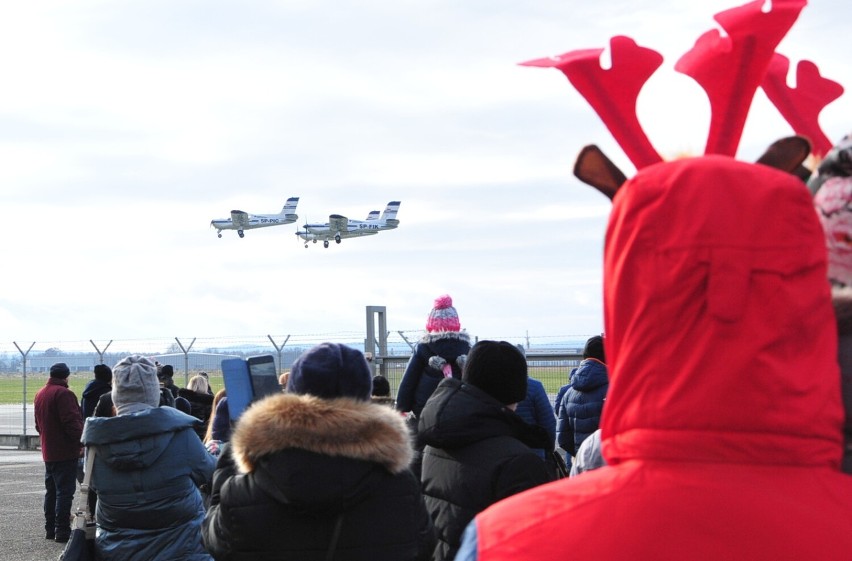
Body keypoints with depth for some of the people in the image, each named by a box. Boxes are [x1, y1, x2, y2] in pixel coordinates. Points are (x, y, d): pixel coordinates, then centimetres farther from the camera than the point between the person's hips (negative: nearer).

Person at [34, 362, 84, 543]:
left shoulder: (40, 394, 14)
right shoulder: (63, 394, -16)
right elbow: (72, 422, -22)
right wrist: (81, 441, -16)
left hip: (48, 452, 9)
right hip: (65, 453, -9)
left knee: (51, 491, 15)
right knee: (65, 491, -6)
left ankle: (50, 529, 20)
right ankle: (62, 531, -7)